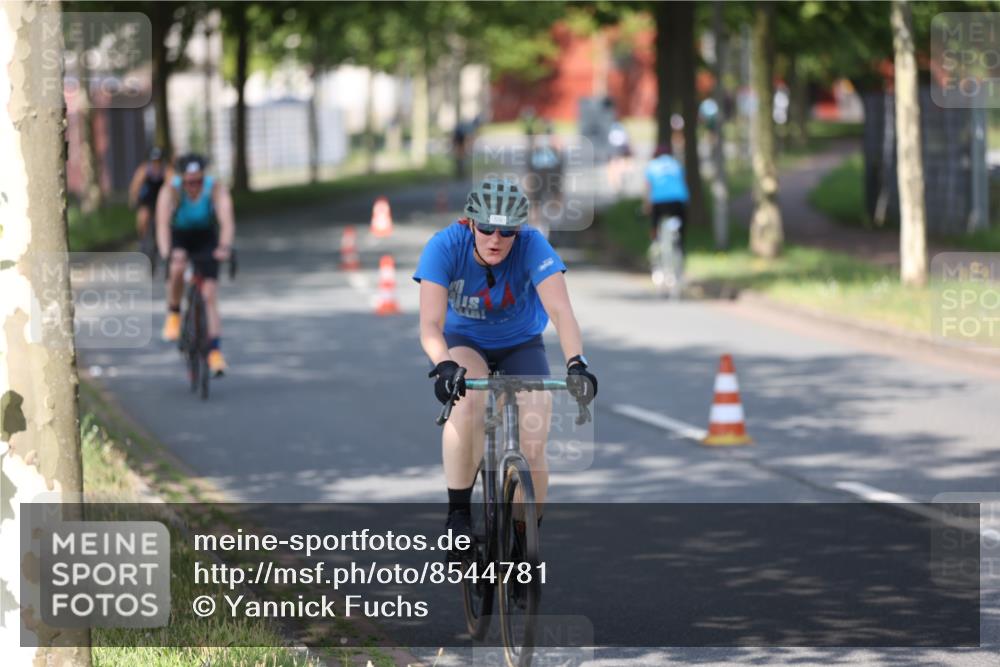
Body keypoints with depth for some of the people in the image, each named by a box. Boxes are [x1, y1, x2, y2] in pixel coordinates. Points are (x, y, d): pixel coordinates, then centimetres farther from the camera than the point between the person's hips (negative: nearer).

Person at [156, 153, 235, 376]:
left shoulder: (217, 190, -27)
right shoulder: (170, 191, -29)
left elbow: (227, 221, -39)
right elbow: (162, 224, -40)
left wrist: (225, 247, -58)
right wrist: (166, 252, -58)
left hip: (205, 239, 1)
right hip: (178, 238, -1)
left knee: (210, 295, -9)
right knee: (177, 269, -34)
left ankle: (215, 351, -6)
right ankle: (173, 314, -10)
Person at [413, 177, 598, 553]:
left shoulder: (532, 246, -28)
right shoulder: (445, 247, -28)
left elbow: (560, 310, -38)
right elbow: (430, 325, -35)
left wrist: (576, 363, -55)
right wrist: (444, 366, -54)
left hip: (520, 344, 1)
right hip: (465, 342, -1)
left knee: (533, 443, -15)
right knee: (468, 397, -34)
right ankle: (458, 515, -23)